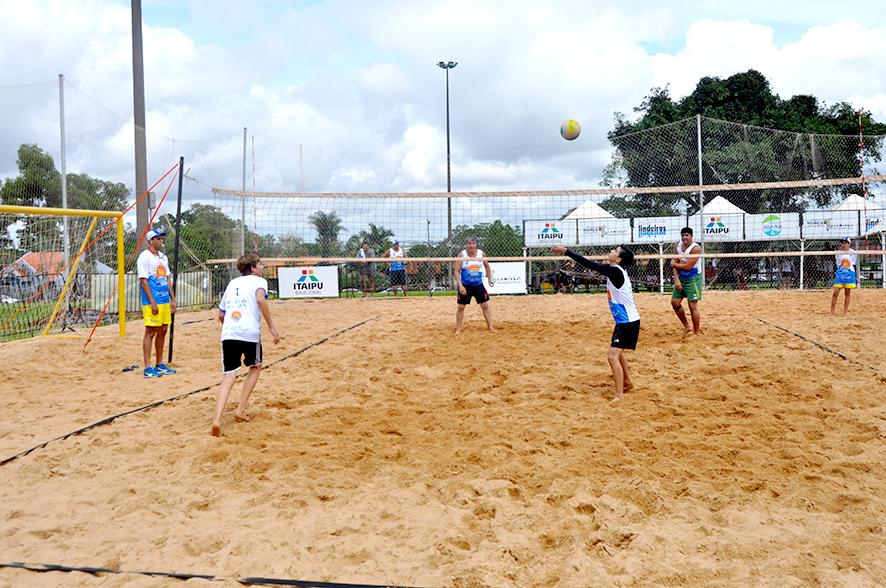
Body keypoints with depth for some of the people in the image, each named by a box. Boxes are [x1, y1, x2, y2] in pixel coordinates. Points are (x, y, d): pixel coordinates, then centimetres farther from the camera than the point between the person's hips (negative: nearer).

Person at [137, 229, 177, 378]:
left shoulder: (163, 257, 15)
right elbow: (143, 281, -14)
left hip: (165, 301, 8)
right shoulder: (145, 257, -9)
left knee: (162, 331, 11)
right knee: (150, 332, -5)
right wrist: (152, 302, -18)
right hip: (152, 302, -8)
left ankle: (160, 365, 20)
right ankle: (148, 368, -1)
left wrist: (173, 299, 14)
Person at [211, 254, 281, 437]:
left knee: (228, 377, 1)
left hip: (228, 334, 4)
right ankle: (240, 410, 15)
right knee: (255, 367, 22)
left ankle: (217, 419, -19)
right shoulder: (259, 281, 10)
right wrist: (271, 327, -12)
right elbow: (260, 299, -14)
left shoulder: (232, 283, 27)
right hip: (250, 333, -4)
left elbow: (221, 315, 27)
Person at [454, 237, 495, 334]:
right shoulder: (462, 255, -12)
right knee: (461, 307, 1)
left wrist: (490, 279, 6)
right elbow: (456, 271, -13)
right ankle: (458, 328, 12)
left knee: (485, 306, 4)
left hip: (478, 285, 3)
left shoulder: (481, 253, -3)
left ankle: (490, 327, 15)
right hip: (465, 285, -3)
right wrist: (460, 285, -21)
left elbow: (487, 266, 13)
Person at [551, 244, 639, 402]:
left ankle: (619, 395, -11)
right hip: (623, 321, 10)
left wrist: (566, 251, -26)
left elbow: (590, 265, -26)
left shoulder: (615, 271, -22)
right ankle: (627, 383, 42)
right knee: (617, 353, 24)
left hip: (628, 322, -10)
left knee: (612, 356, -14)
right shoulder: (615, 271, 5)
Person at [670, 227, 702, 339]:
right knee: (675, 302, 9)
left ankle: (696, 332, 9)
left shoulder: (695, 248, -20)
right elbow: (675, 263, 1)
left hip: (693, 279, -7)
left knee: (693, 306, -4)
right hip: (681, 278, 8)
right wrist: (676, 279, -9)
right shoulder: (678, 244, 1)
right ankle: (686, 327, 25)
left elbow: (688, 267, -24)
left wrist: (674, 264, -8)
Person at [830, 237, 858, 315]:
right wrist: (835, 276, 10)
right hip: (840, 274, 1)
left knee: (847, 293, 5)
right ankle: (832, 312, -5)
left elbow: (854, 266, 5)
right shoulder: (838, 253, 3)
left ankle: (845, 311, 11)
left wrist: (856, 278, 4)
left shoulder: (853, 253, 0)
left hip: (850, 274, -1)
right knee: (835, 293, -7)